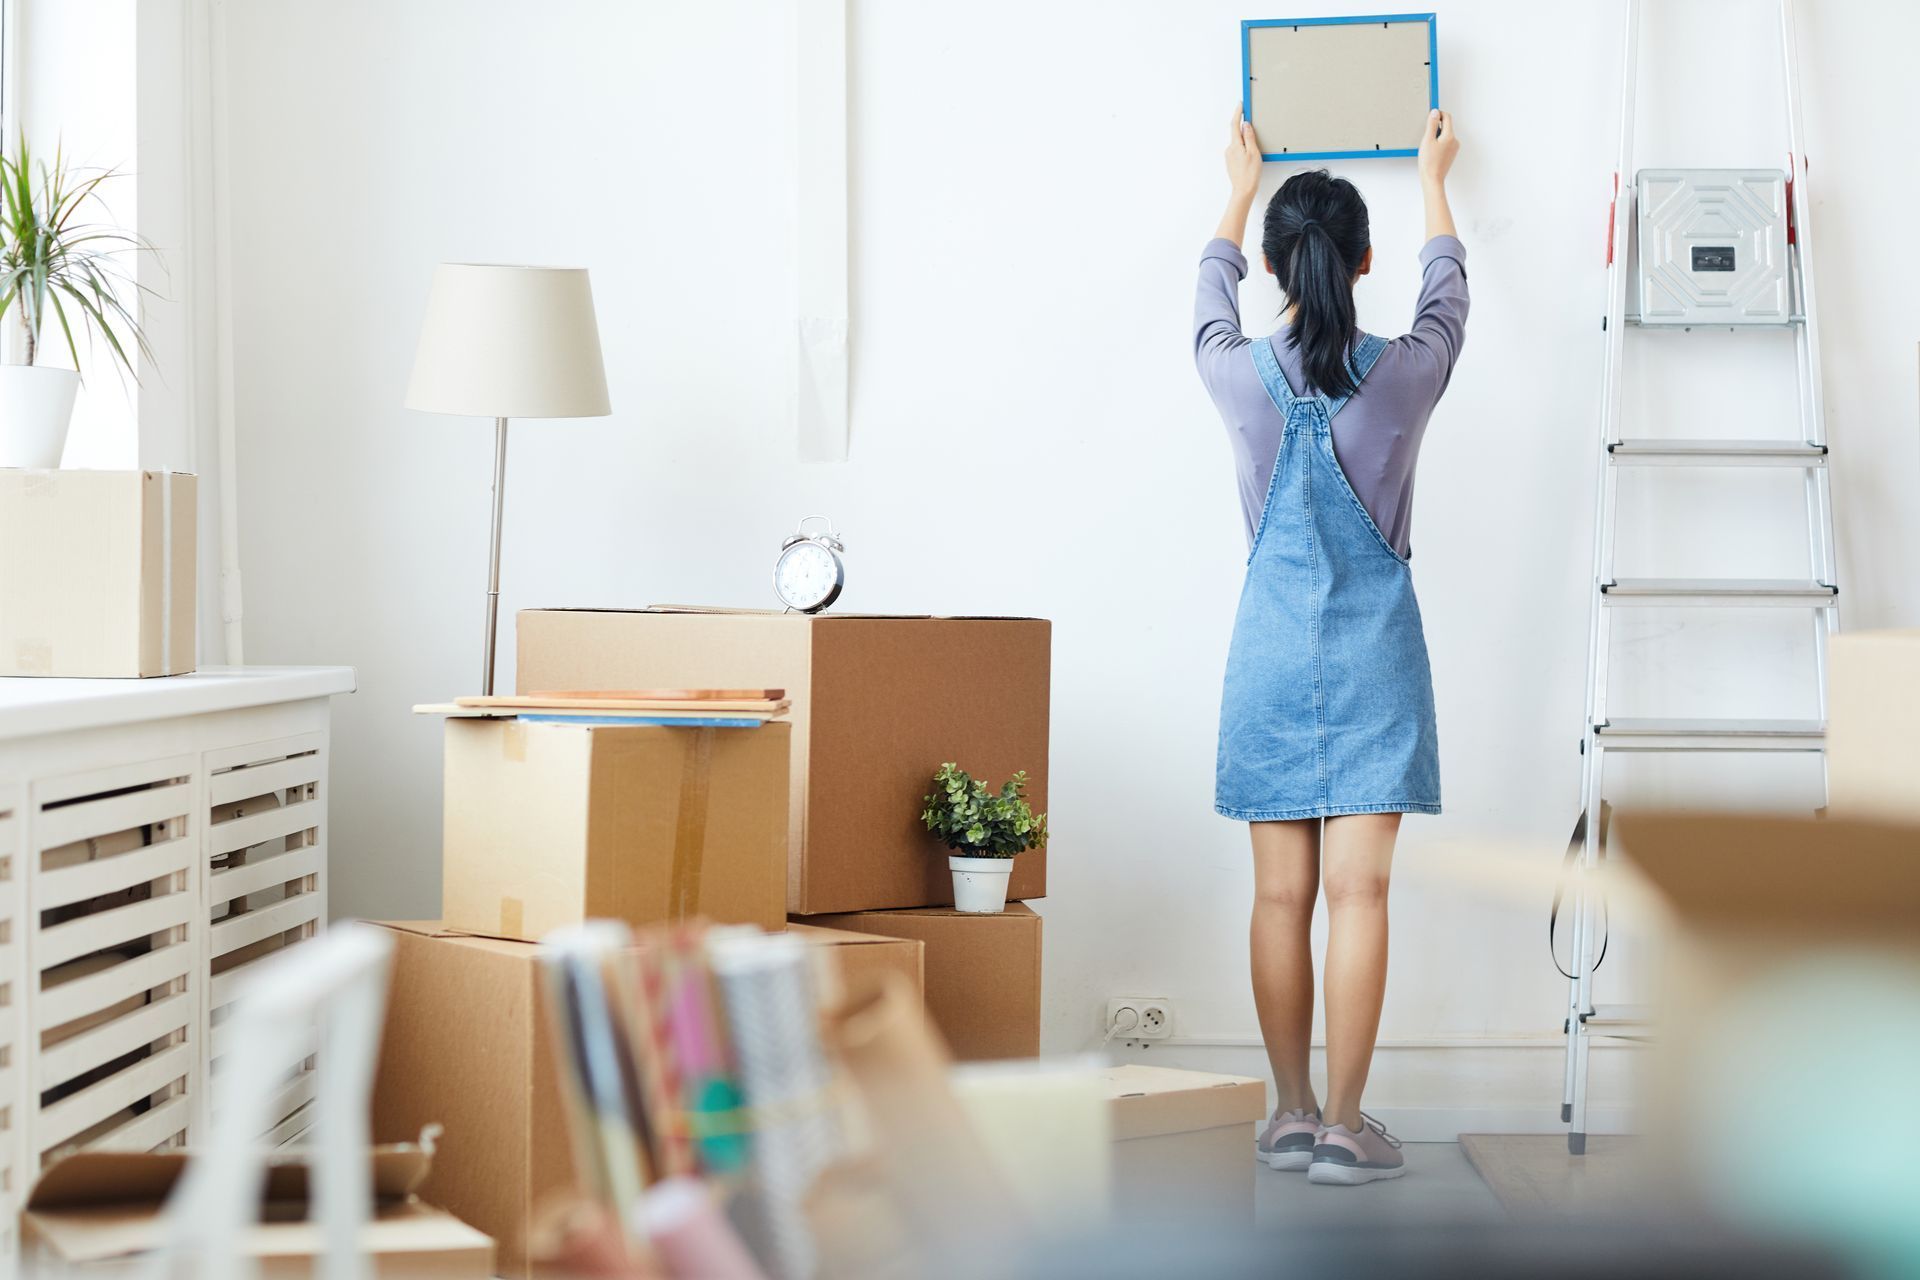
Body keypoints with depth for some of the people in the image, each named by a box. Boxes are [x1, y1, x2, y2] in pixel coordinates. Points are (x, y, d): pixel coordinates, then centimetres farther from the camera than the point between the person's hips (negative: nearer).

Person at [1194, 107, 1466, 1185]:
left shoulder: (1241, 377, -5)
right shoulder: (1405, 374, -7)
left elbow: (1214, 295, 18)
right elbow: (1448, 290, 16)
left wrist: (1242, 190, 36)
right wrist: (1434, 180, 33)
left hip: (1273, 649, 2)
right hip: (1375, 649, -2)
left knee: (1282, 894, 5)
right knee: (1357, 889, -3)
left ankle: (1291, 1115, 11)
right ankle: (1344, 1126, -3)